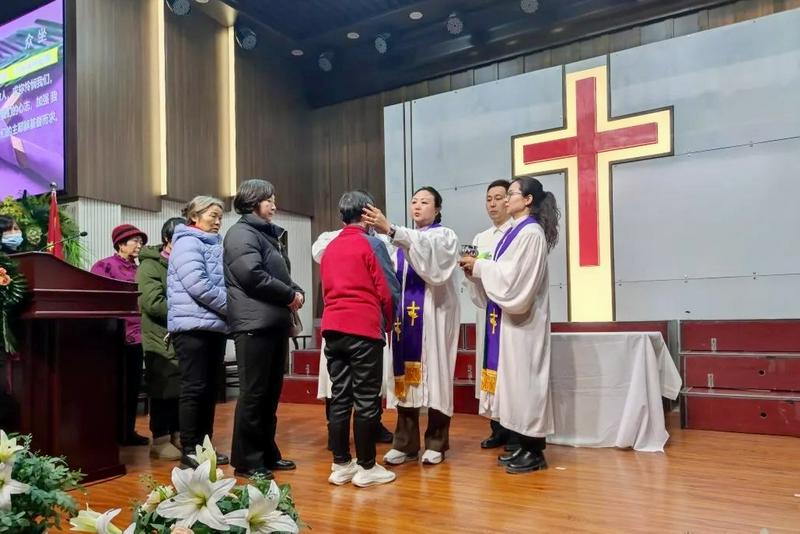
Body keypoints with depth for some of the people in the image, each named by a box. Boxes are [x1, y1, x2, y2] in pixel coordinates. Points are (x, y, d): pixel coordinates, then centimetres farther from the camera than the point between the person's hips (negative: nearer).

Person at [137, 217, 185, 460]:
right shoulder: (150, 265, -8)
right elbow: (153, 303, -19)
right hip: (162, 339, -7)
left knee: (182, 389, 12)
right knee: (164, 391, 0)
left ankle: (177, 435, 24)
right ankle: (160, 440, 11)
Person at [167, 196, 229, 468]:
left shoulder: (214, 246, 20)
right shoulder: (187, 243, -7)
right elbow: (199, 286, -19)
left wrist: (228, 313, 4)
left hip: (215, 327, 8)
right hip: (193, 327, -8)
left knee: (210, 389, 11)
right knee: (194, 389, -4)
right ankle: (189, 449, 4)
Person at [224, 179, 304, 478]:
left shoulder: (269, 234, 23)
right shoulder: (241, 233, -7)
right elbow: (253, 276, -20)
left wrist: (296, 291, 3)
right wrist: (289, 295, -11)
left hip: (276, 322, 10)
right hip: (254, 324, -9)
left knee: (271, 392, 14)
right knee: (253, 393, -4)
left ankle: (267, 453, 24)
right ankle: (246, 460, 6)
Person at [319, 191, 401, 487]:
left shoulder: (329, 248, 17)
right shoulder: (371, 243, -3)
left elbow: (327, 290, 17)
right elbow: (389, 291, -6)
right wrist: (387, 324, 8)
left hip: (332, 329, 6)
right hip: (363, 329, -6)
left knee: (339, 397, 9)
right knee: (366, 399, 0)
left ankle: (341, 465, 14)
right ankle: (366, 467, 6)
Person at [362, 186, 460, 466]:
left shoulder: (445, 236, 3)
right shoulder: (403, 239, 18)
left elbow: (424, 250, -22)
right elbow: (392, 274, 6)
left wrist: (389, 230, -33)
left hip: (433, 314, -4)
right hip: (405, 314, 4)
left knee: (433, 373, -2)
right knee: (406, 375, 4)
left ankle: (436, 443, 9)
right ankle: (405, 443, 11)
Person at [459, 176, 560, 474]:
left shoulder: (531, 233, -13)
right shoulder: (515, 232, 15)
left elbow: (514, 277, -20)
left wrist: (480, 266, -12)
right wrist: (477, 271, 1)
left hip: (522, 319, -9)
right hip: (508, 317, 9)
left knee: (524, 378, -4)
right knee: (514, 380, 11)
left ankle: (535, 452, 6)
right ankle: (525, 445, 19)